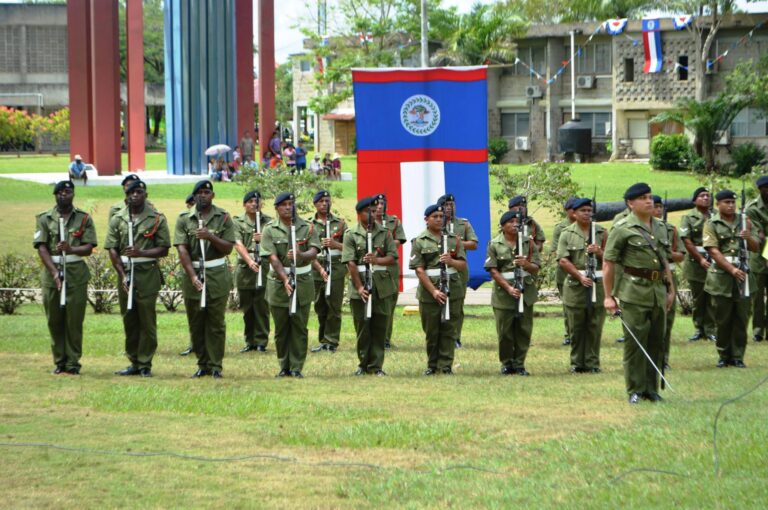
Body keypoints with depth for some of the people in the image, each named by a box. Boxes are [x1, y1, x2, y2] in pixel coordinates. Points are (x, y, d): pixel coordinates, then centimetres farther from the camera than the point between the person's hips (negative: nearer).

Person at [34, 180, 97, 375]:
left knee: (74, 320, -3)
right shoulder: (44, 219, 7)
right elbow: (41, 248, -2)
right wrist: (54, 272, -14)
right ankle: (59, 361, 14)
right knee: (54, 320, 4)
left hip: (77, 273, -1)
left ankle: (72, 362, 3)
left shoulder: (84, 218, 6)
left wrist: (71, 249, -21)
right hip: (51, 272, 1)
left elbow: (89, 248, -1)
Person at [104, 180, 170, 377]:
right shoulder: (117, 219, 9)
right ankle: (134, 362, 14)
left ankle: (145, 364, 2)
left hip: (148, 273, -3)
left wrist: (140, 252, -16)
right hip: (125, 273, 3)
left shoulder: (157, 219, 2)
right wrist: (123, 275, -6)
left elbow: (164, 249, -1)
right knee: (129, 320, 7)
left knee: (147, 320, -3)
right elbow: (112, 250, 4)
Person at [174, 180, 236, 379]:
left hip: (217, 275, -1)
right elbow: (182, 249, -5)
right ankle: (202, 364, 14)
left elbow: (228, 248, -1)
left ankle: (215, 365, 5)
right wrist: (193, 276, -16)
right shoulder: (184, 219, 4)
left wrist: (210, 237, -18)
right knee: (195, 323, 5)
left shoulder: (223, 218, 4)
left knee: (216, 323, -1)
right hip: (192, 273, 1)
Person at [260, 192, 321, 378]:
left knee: (299, 326, 0)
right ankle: (284, 366, 15)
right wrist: (285, 279, -22)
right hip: (278, 282, 0)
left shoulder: (307, 228, 3)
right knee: (281, 327, 5)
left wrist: (301, 255, -30)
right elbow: (273, 258, -10)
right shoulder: (270, 230, -1)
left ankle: (297, 367, 5)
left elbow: (314, 252, -8)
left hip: (303, 281, 0)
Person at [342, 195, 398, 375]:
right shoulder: (351, 235, 1)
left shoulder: (384, 233, 9)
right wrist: (359, 287, -13)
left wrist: (376, 260, -17)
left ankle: (376, 365, 8)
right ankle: (363, 364, 14)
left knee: (380, 327, 2)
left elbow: (393, 258, 2)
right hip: (360, 283, -2)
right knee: (362, 327, 3)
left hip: (382, 286, 2)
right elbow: (350, 263, -6)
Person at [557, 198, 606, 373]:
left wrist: (598, 252, -11)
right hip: (575, 285, -1)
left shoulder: (601, 232, 9)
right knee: (576, 327, 2)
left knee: (595, 326, 1)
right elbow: (563, 260, -3)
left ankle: (592, 363, 7)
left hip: (598, 284, 1)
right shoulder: (567, 234, 4)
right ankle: (577, 363, 10)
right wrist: (580, 277, -13)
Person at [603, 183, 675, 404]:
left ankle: (651, 388, 17)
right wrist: (608, 296, -10)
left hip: (658, 291, 6)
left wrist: (670, 289, 18)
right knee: (635, 342, -3)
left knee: (657, 342, 8)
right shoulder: (622, 229, -7)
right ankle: (635, 390, 4)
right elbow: (608, 263, -7)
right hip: (634, 292, -6)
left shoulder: (660, 227, 13)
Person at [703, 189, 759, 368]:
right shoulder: (711, 224, 0)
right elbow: (713, 251, -10)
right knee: (723, 320, 3)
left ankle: (738, 357, 9)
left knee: (741, 319, 3)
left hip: (743, 276, 3)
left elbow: (756, 247, 10)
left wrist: (749, 238, -14)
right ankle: (723, 356, 14)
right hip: (721, 278, -3)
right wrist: (732, 269, -20)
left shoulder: (745, 222, 11)